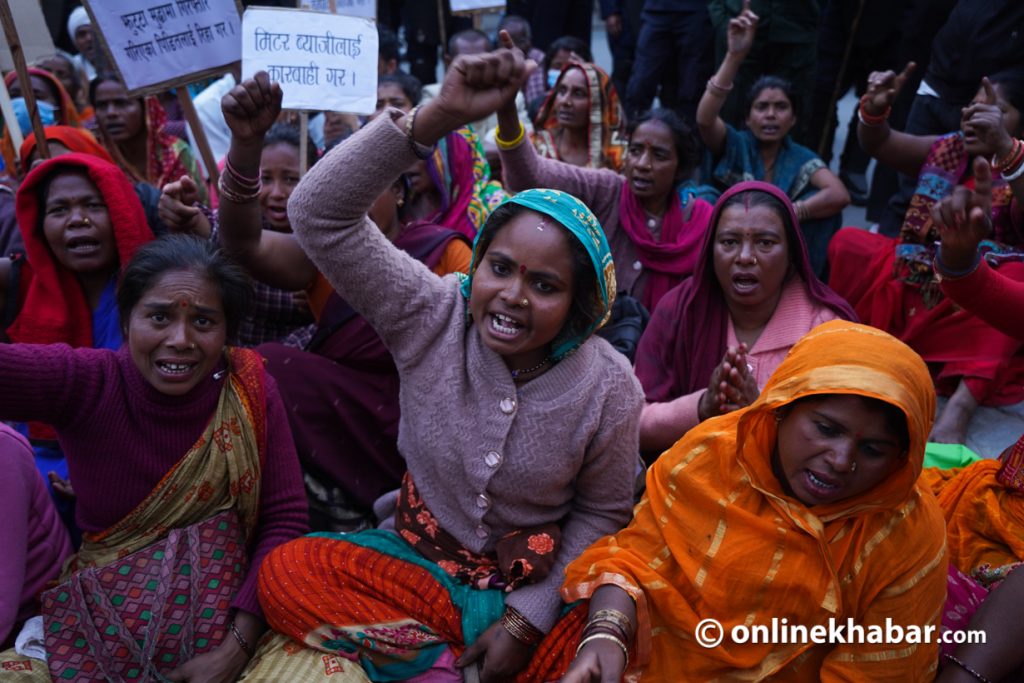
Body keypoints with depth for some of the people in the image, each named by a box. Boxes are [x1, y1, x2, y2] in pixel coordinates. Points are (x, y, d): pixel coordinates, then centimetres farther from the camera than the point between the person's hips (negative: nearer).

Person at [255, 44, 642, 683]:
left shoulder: (610, 388, -16)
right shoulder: (432, 316, -16)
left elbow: (600, 512, -3)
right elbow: (319, 211, -27)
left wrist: (526, 618, -12)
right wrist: (441, 115, -37)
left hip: (537, 578, -1)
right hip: (419, 557, 1)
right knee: (283, 573, -23)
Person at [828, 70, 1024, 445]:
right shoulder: (948, 151, 8)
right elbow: (878, 143, 3)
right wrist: (874, 109, -20)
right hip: (914, 291, 5)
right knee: (847, 243, -12)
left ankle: (961, 405, -43)